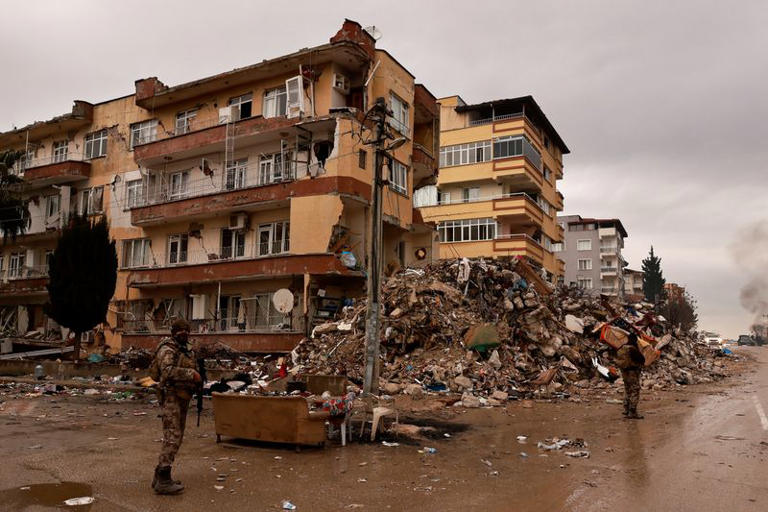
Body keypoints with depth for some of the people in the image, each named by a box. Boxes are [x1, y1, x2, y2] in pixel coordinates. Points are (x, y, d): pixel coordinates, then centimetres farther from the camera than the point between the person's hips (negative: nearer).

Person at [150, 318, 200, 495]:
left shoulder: (186, 350, 19)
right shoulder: (167, 349, -11)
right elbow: (168, 370, -27)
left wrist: (197, 375, 10)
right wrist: (191, 374, -28)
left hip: (182, 398, 10)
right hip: (171, 396, -10)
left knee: (176, 437, 13)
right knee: (172, 436, -14)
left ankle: (160, 475, 22)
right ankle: (163, 480, -12)